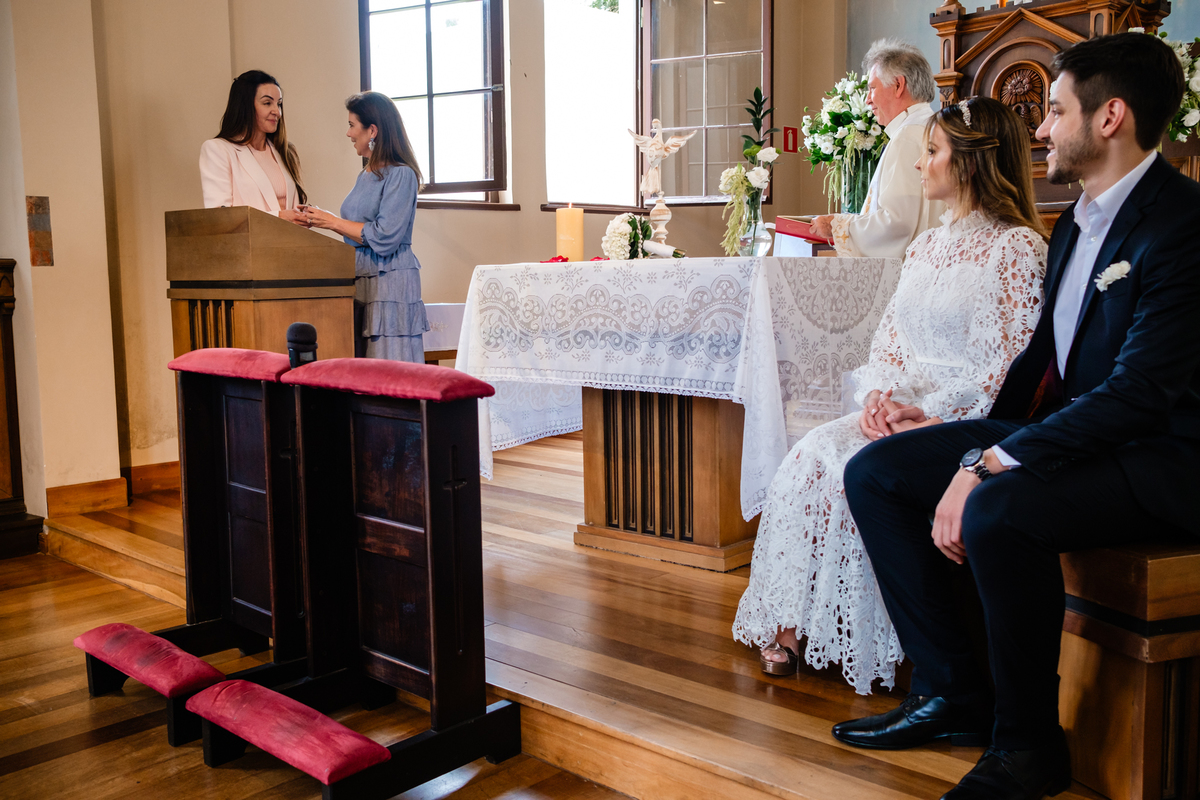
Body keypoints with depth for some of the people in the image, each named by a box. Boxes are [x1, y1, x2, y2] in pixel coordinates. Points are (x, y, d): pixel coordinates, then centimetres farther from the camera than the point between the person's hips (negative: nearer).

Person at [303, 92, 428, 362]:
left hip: (390, 281, -9)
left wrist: (332, 221, -9)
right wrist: (320, 218, 16)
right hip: (360, 279, 9)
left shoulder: (401, 175, -10)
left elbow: (384, 238, -17)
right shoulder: (366, 175, 18)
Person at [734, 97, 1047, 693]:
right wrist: (879, 395, -5)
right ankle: (788, 626, -16)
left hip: (966, 422, -7)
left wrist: (927, 416, -19)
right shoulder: (927, 246, 18)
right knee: (811, 453, -20)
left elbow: (1009, 365, -14)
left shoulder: (1018, 247, -7)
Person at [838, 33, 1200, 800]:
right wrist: (981, 447, 2)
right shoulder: (1075, 224, 13)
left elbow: (1138, 391, -24)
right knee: (873, 472, -1)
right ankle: (953, 688, 4)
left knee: (998, 511, -36)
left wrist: (990, 469, -26)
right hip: (1070, 429, 9)